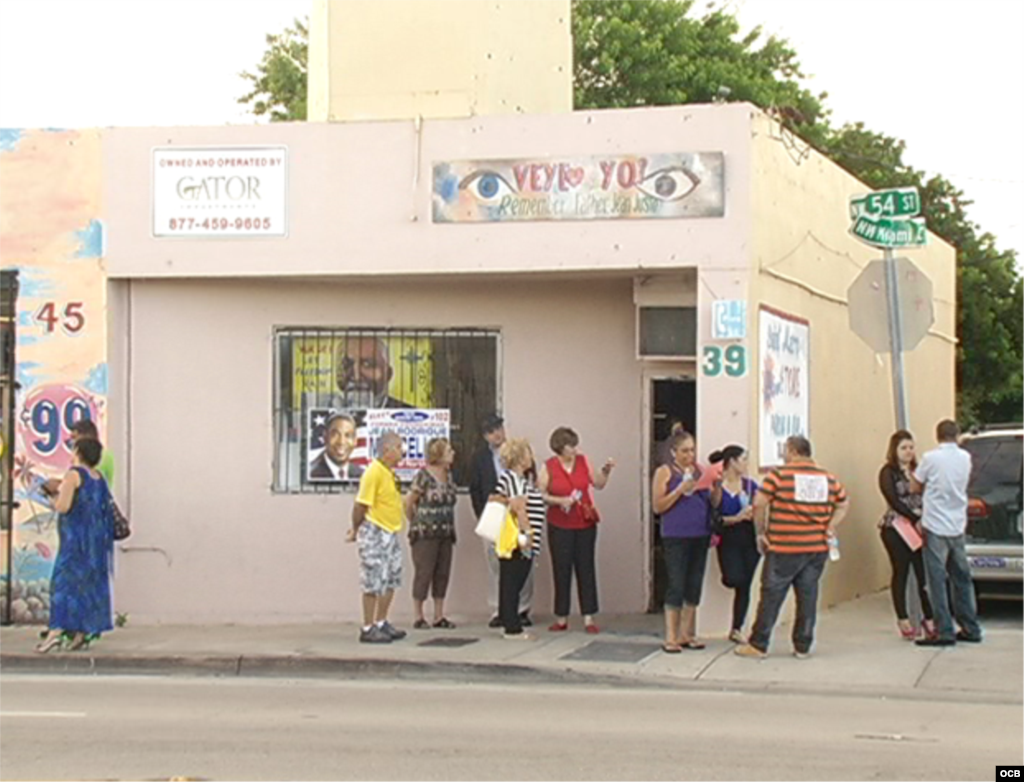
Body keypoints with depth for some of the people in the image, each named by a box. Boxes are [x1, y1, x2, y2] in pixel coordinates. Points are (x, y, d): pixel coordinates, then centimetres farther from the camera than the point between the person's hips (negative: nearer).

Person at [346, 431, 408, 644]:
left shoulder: (390, 472, 10)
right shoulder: (373, 472, -18)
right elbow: (361, 505, -17)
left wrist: (357, 528, 12)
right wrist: (355, 531, -6)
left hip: (390, 533, 9)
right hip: (375, 533, -9)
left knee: (391, 580, 13)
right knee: (374, 582, -3)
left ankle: (381, 623, 23)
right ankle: (368, 629, 4)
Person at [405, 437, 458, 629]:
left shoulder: (448, 475, 10)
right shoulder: (423, 476, -12)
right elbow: (409, 503, -7)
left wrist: (451, 529, 9)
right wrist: (416, 524, 6)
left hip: (445, 534, 7)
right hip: (425, 535, -7)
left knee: (442, 574, 8)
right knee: (423, 573, -2)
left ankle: (439, 616, 14)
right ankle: (419, 617, 6)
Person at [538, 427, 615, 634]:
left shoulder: (582, 461, 4)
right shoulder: (548, 467, -4)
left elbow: (598, 484, 10)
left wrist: (606, 471, -7)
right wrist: (559, 500, -17)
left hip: (585, 524, 2)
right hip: (560, 526, -2)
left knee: (586, 568, 2)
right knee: (561, 570, 2)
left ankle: (588, 617, 5)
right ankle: (561, 618, 10)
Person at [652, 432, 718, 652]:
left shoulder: (701, 471, 12)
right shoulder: (664, 472, 0)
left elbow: (714, 503, 13)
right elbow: (658, 506, -6)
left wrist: (717, 486, -6)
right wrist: (680, 490, -17)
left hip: (700, 536, 5)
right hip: (676, 537, -5)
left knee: (694, 586, 6)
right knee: (676, 586, -7)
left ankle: (687, 634, 14)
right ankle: (670, 638, -3)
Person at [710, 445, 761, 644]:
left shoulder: (750, 485, 7)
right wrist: (737, 518, -16)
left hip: (750, 540, 4)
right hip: (729, 539, -4)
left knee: (744, 585, 3)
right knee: (735, 579, -19)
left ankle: (736, 629, 15)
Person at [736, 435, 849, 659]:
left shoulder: (779, 475, -7)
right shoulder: (828, 478, 8)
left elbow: (759, 504, -11)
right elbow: (844, 504, 15)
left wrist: (761, 532, -1)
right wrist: (830, 528, 9)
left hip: (783, 549, -4)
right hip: (817, 548, 4)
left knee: (771, 596, 2)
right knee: (808, 596, 9)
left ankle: (758, 645, 6)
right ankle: (803, 647, 12)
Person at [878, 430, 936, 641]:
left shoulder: (917, 470, 15)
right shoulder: (888, 472, -1)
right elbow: (894, 501, -10)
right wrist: (916, 519, -17)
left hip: (918, 527, 4)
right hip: (895, 528, -4)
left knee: (924, 573, -1)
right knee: (901, 573, 0)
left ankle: (928, 619, 6)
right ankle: (903, 620, 9)